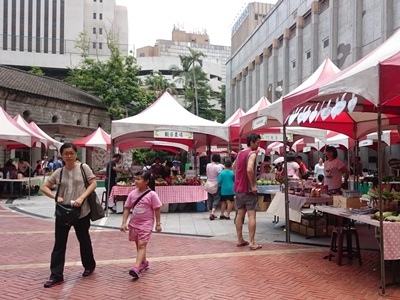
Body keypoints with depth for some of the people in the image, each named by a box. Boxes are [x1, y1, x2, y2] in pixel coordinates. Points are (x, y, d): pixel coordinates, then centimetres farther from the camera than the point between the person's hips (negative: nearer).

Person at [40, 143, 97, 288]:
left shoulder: (83, 167, -3)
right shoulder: (59, 172, 4)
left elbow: (94, 183, -7)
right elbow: (44, 187, 8)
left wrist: (81, 198, -18)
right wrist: (56, 197, -10)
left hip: (82, 212, -2)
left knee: (84, 240, 14)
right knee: (59, 243, 3)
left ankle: (89, 265, 36)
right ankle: (56, 275, 10)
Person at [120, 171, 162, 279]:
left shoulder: (152, 194, -14)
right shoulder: (132, 194, -1)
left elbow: (157, 210, -8)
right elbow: (127, 209, 3)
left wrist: (158, 224, -5)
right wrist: (124, 223, -3)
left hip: (146, 224, -5)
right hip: (134, 223, 6)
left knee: (142, 245, -12)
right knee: (138, 245, 16)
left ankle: (136, 268, -20)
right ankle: (144, 262, 36)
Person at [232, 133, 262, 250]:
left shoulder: (240, 153, 13)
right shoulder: (252, 154, -14)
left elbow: (234, 166, 26)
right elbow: (249, 169, -29)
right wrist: (253, 185, -22)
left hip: (238, 188, 8)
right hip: (248, 189, -8)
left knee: (240, 214, 12)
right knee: (251, 215, -5)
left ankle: (240, 240, 17)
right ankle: (252, 242, -6)